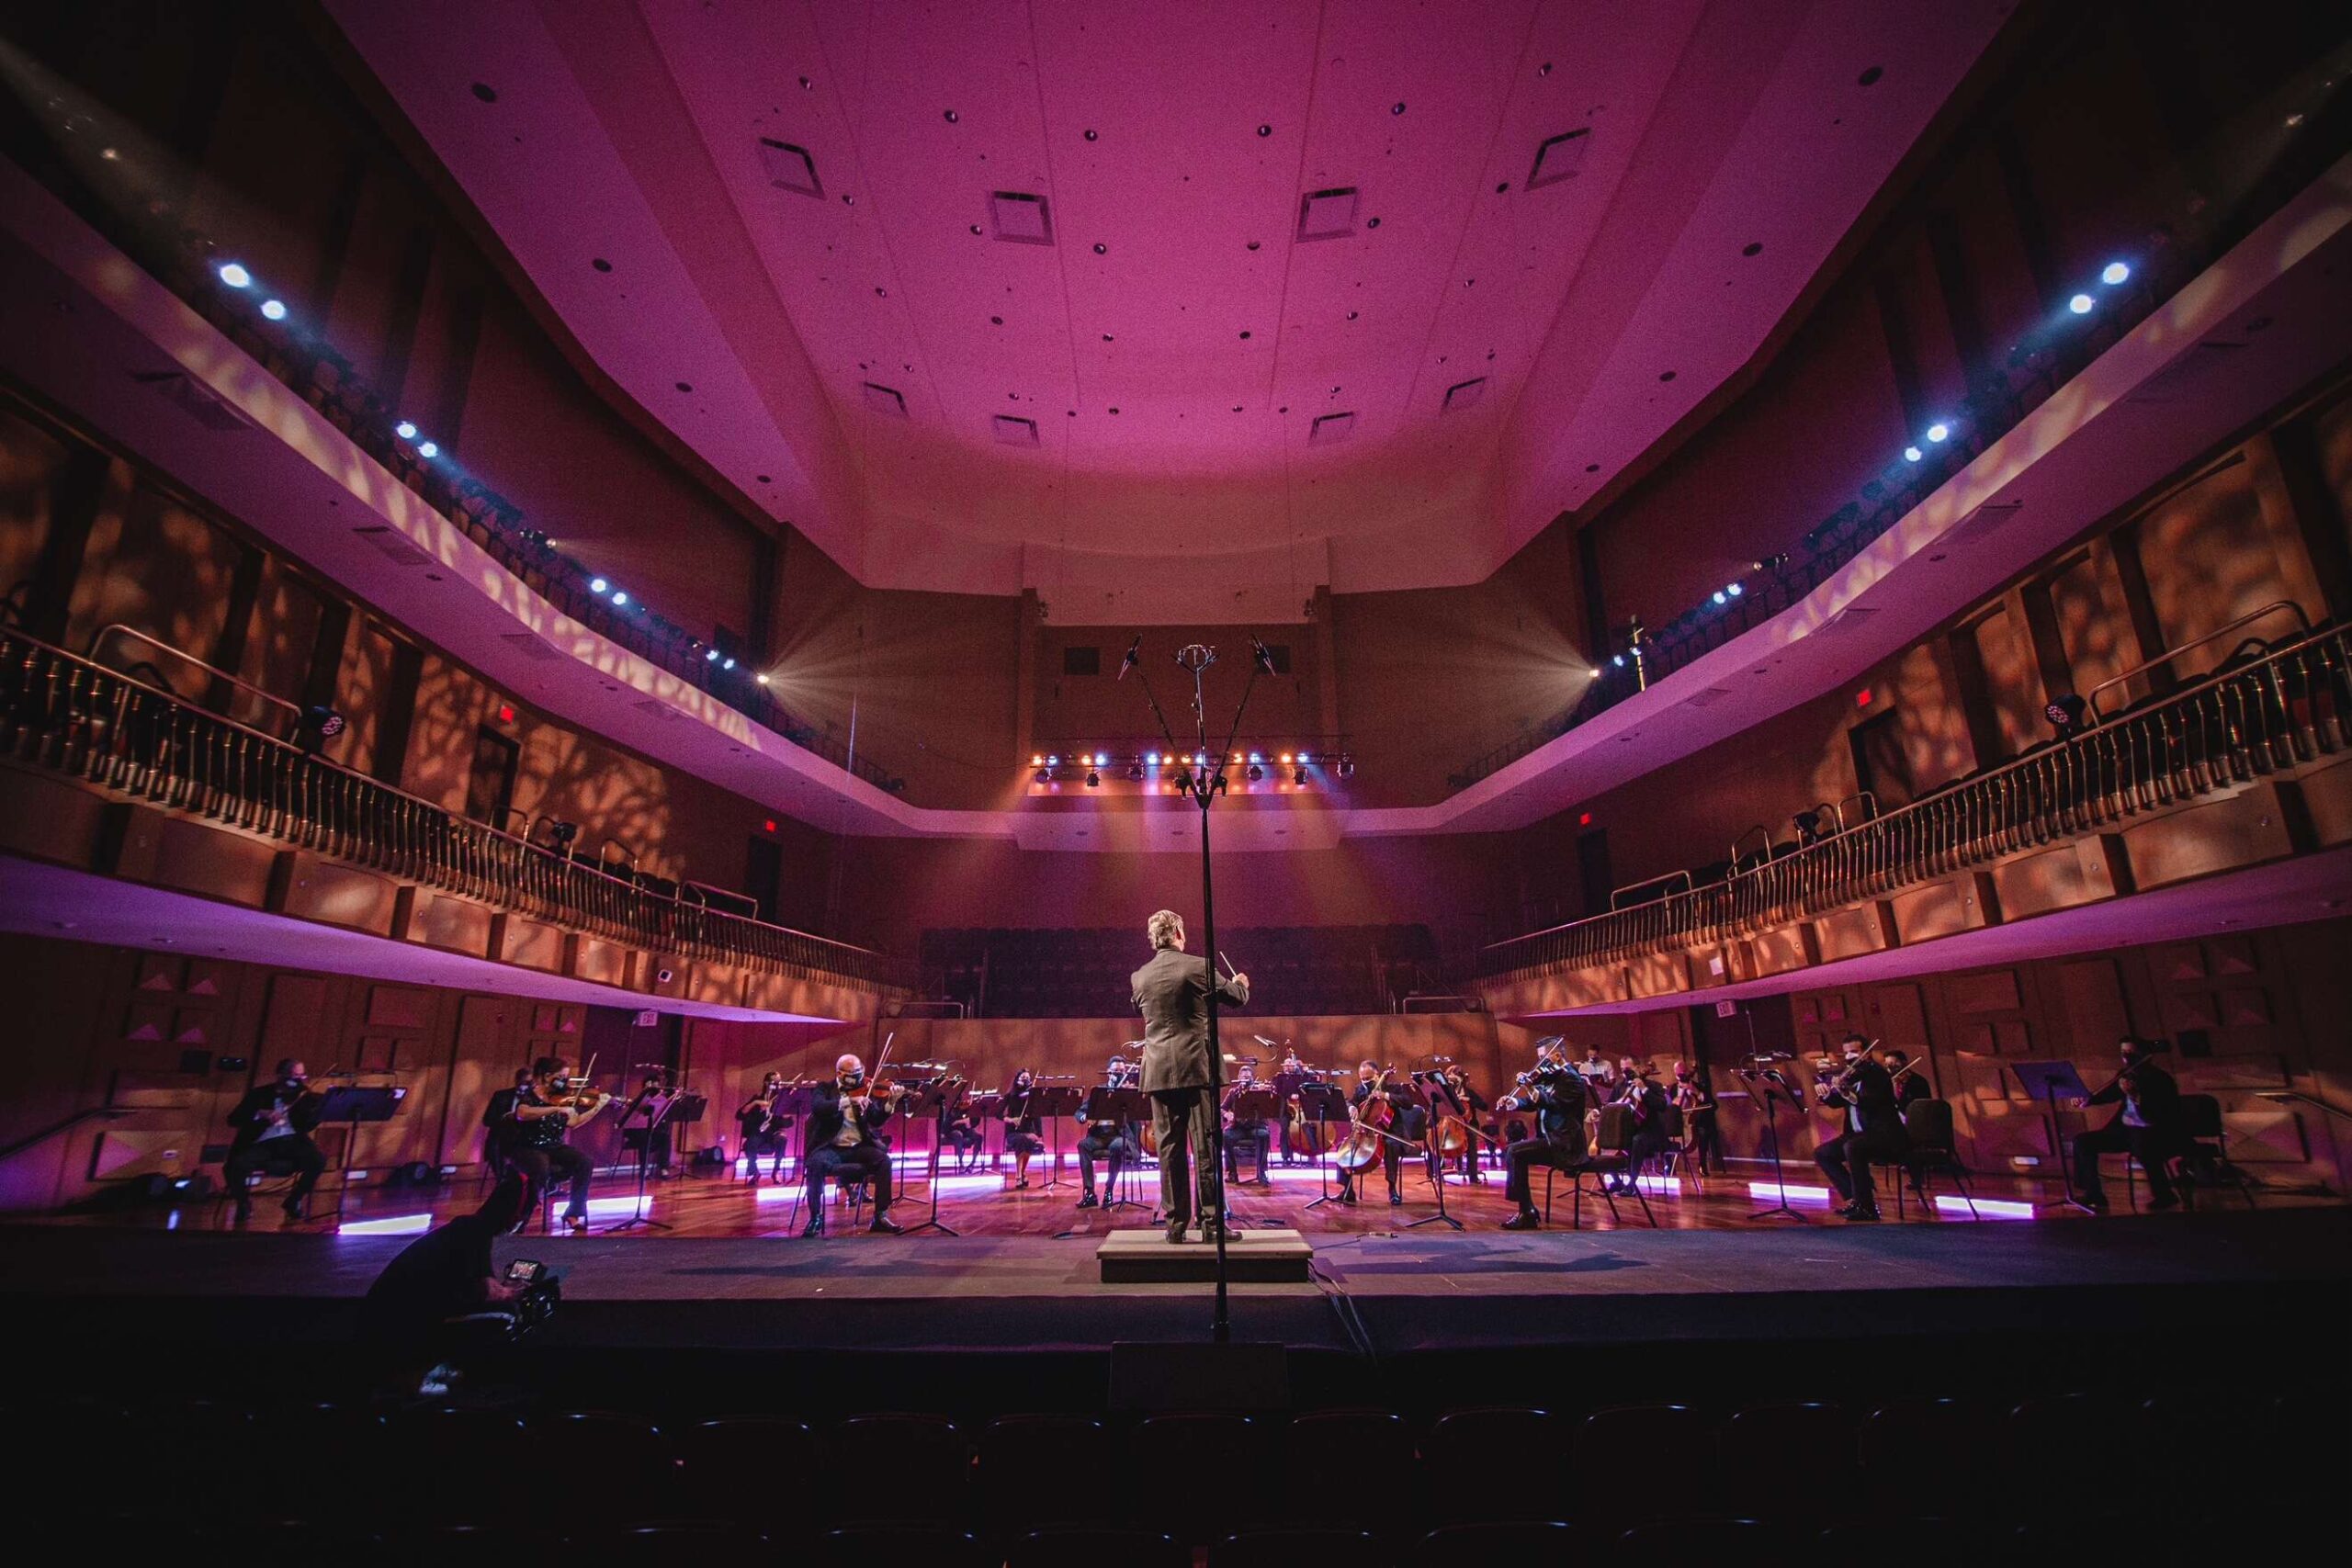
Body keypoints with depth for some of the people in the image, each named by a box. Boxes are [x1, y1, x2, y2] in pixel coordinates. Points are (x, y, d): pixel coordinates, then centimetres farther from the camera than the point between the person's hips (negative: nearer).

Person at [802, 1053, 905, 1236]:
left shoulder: (865, 1090, 6)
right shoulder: (825, 1088, 3)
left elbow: (877, 1121, -4)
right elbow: (817, 1107, -20)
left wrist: (891, 1102, -23)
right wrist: (849, 1100, -32)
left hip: (859, 1147, 2)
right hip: (831, 1147, -2)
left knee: (883, 1159, -25)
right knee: (816, 1163, -33)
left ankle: (881, 1216, -14)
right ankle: (815, 1217, -14)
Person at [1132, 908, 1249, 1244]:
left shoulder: (1139, 977, 5)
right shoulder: (1198, 967, -5)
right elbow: (1237, 999, 7)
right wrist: (1241, 983, 30)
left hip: (1159, 1071, 3)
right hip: (1196, 1067, -3)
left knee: (1169, 1147, 8)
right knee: (1206, 1145, 2)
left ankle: (1175, 1223, 11)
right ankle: (1212, 1222, 4)